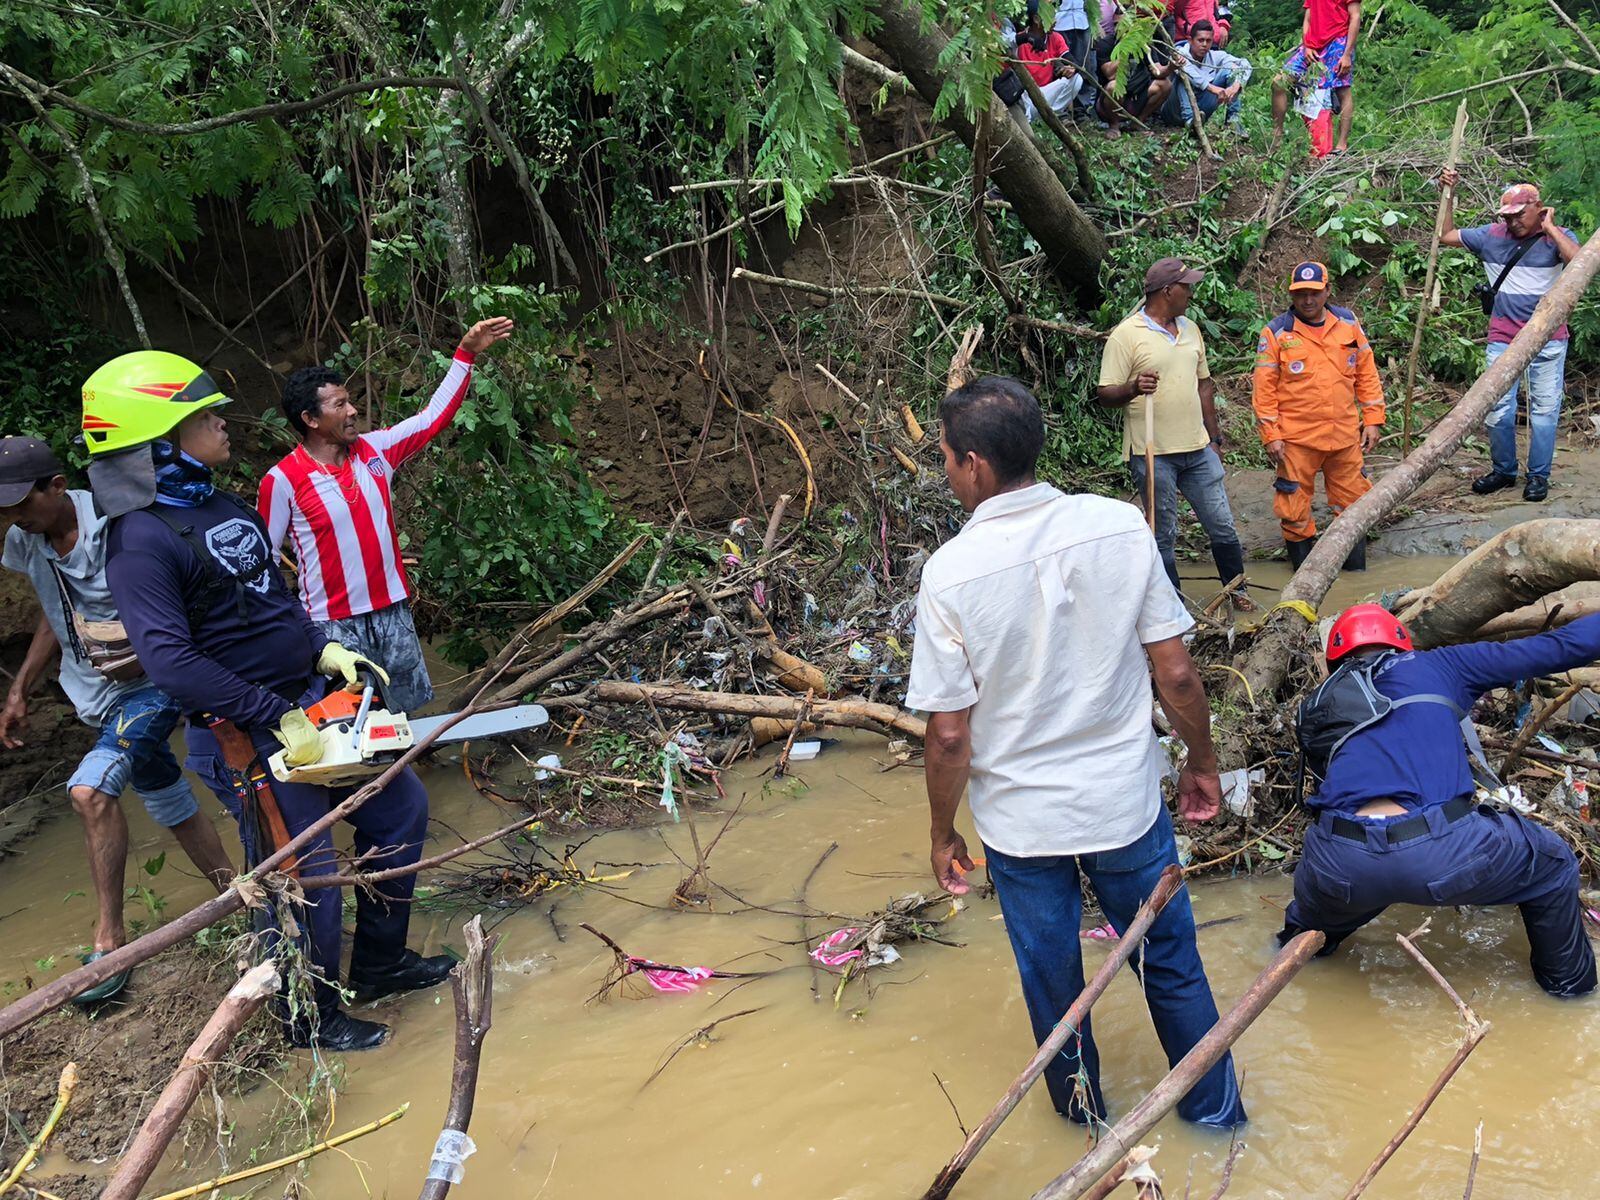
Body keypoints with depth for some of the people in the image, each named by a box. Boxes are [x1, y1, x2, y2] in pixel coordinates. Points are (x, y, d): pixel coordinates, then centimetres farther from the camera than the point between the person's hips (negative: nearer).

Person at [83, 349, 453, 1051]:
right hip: (246, 737, -9)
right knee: (306, 880, 1)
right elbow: (170, 661, -27)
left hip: (310, 701, 9)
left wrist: (327, 652, 4)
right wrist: (279, 720, -25)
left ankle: (379, 965, 33)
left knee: (400, 808, 15)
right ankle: (312, 1019, 26)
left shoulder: (224, 507, 8)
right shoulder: (141, 540, -19)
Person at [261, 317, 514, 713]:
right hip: (333, 624, -5)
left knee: (408, 712, 15)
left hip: (392, 610, 5)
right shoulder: (282, 481, -12)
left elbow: (433, 417, 6)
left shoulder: (375, 449, 1)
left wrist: (466, 354, 0)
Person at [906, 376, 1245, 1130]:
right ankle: (1215, 1111, 41)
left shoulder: (951, 572, -20)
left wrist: (943, 834, 1)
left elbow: (950, 734, -15)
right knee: (1171, 963, 23)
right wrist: (1203, 764, 8)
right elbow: (1176, 672, -9)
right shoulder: (1120, 527, -14)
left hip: (1021, 820, -1)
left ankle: (1082, 1114, 45)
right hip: (1125, 803, 2)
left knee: (1052, 982, 22)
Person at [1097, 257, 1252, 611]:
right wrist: (1133, 388, -31)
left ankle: (1236, 588, 29)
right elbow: (1105, 394, -10)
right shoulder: (1126, 335, -9)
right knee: (1163, 535, 4)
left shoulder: (1190, 329, 12)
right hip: (1153, 454, -6)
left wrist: (1214, 437, 17)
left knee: (1223, 525, 10)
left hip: (1198, 449, 6)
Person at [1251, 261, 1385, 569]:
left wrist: (1373, 420, 7)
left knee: (1353, 501, 11)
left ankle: (1356, 566, 27)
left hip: (1345, 435, 3)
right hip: (1296, 439, -3)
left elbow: (1367, 375, 12)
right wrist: (1271, 436, -9)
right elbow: (1264, 388, -5)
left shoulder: (1349, 324, 7)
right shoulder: (1276, 333, -4)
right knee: (1295, 507, 1)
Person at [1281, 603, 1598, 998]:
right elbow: (1556, 649, 24)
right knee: (1552, 864, 30)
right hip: (1442, 852, -2)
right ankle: (1568, 981, 45)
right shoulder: (1437, 667, 22)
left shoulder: (1319, 703, 27)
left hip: (1341, 865, 2)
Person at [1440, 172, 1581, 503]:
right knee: (1498, 409, 4)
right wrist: (1449, 195, 4)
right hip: (1503, 339, 2)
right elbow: (1446, 236, 12)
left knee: (1544, 408, 3)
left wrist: (1550, 228, -15)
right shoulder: (1492, 236, 5)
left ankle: (1538, 475, 11)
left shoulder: (1558, 237, -2)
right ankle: (1503, 471, 18)